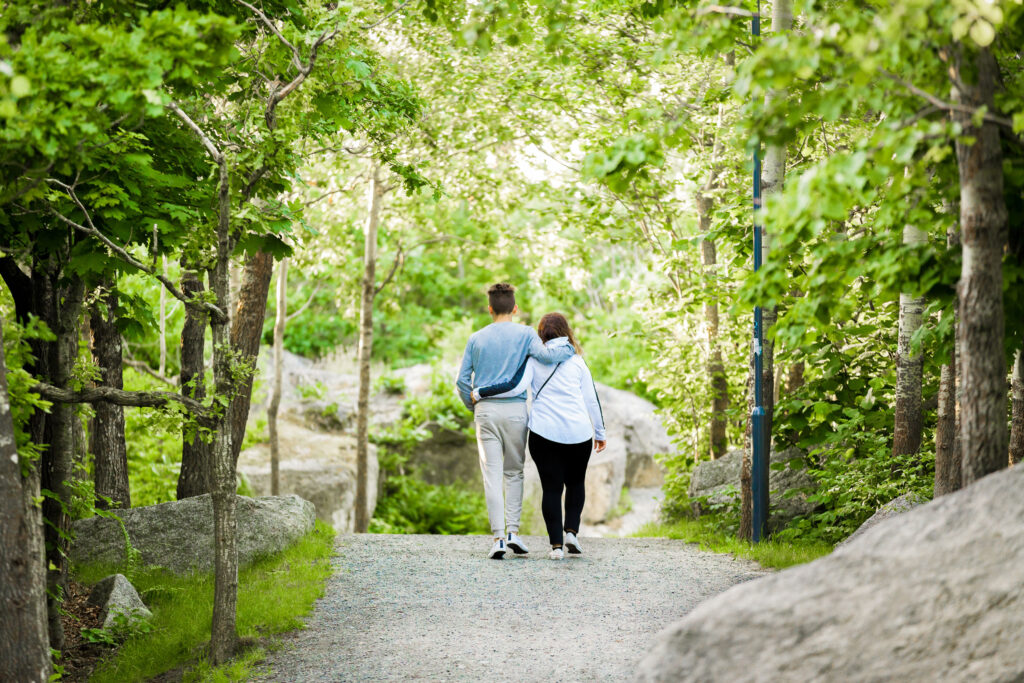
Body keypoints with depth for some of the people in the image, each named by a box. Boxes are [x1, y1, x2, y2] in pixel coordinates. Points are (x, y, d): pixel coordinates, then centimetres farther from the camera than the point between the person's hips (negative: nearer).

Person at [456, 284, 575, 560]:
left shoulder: (476, 338, 8)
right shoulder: (524, 334, 1)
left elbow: (462, 380, 6)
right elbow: (545, 354, -16)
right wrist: (569, 348, 2)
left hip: (485, 411, 1)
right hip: (515, 409, -1)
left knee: (492, 475, -2)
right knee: (514, 473, 12)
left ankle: (498, 537, -9)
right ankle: (513, 531, 3)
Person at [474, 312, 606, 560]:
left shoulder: (534, 358, 3)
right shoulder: (577, 361, 9)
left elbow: (516, 386, -12)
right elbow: (591, 399, 10)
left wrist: (480, 393, -4)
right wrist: (600, 432, 19)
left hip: (544, 432, -1)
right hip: (579, 432, 1)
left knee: (551, 487, 3)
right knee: (575, 483, 19)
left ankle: (556, 545, -3)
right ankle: (571, 531, 4)